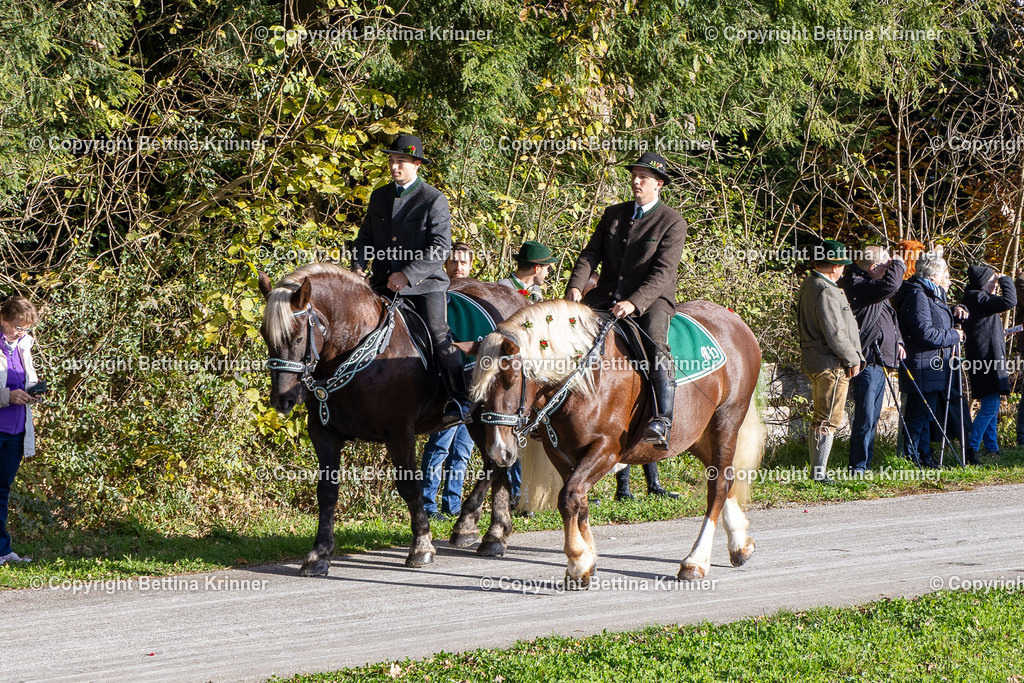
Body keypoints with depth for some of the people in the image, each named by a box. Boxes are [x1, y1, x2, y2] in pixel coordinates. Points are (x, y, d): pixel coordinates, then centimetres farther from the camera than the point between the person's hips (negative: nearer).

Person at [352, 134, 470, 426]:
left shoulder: (434, 200, -5)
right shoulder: (379, 197, 13)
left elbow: (441, 248, -11)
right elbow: (366, 237, 19)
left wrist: (409, 275, -21)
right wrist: (358, 265, -2)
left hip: (424, 282, -5)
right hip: (385, 282, 5)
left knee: (437, 332, -17)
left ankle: (460, 401, -15)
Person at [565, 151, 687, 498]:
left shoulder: (672, 222, -1)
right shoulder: (613, 215, 17)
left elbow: (663, 272, -12)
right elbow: (591, 254, 9)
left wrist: (634, 303, -26)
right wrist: (576, 286, -11)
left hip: (651, 299, -6)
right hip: (607, 297, 6)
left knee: (655, 342, -34)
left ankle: (663, 421, -45)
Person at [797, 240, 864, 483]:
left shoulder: (808, 286, 13)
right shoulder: (826, 291, -19)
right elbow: (834, 333, -22)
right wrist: (853, 359, -10)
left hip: (813, 360, 10)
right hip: (831, 363, -10)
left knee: (819, 419, 15)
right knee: (829, 420, -6)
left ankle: (816, 471, 20)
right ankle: (820, 473, -6)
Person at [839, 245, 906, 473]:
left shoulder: (873, 289, 20)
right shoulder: (857, 286, -13)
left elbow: (890, 319, 32)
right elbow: (891, 285, -25)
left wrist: (897, 341, 18)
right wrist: (898, 264, -6)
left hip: (879, 363, 10)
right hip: (866, 362, -10)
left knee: (872, 417, 12)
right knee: (865, 417, -11)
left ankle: (865, 465, 17)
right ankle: (858, 467, -8)